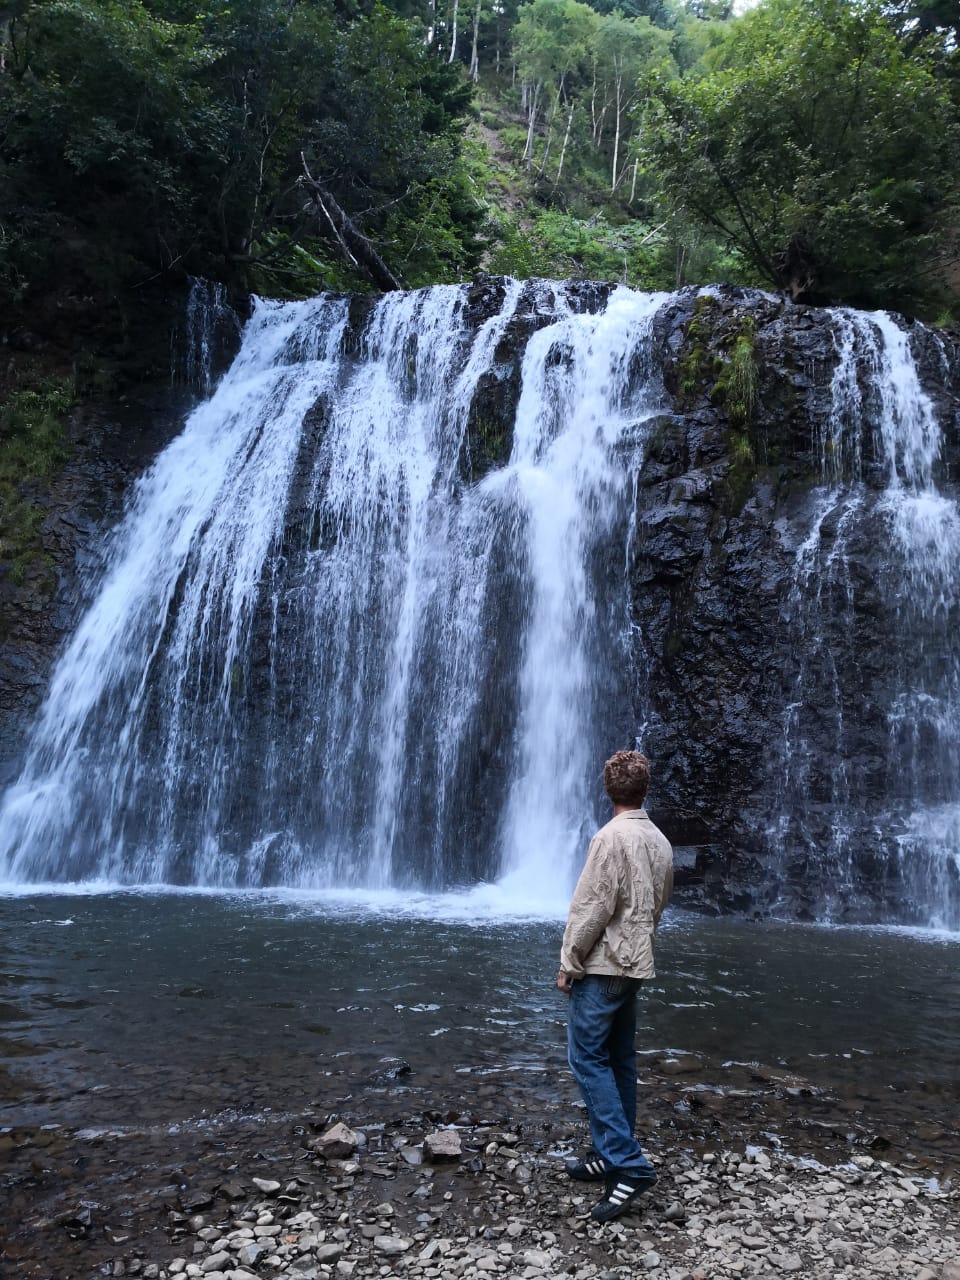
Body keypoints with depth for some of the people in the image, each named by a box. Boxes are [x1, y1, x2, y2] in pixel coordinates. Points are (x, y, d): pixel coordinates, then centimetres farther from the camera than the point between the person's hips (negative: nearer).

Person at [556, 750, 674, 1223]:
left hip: (603, 965, -8)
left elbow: (592, 907, -18)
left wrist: (569, 963, -10)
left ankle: (629, 1165, -9)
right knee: (619, 1059, 13)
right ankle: (611, 1156, 20)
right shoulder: (660, 841, 8)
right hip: (637, 964, 8)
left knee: (588, 1057, -5)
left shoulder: (612, 836, -17)